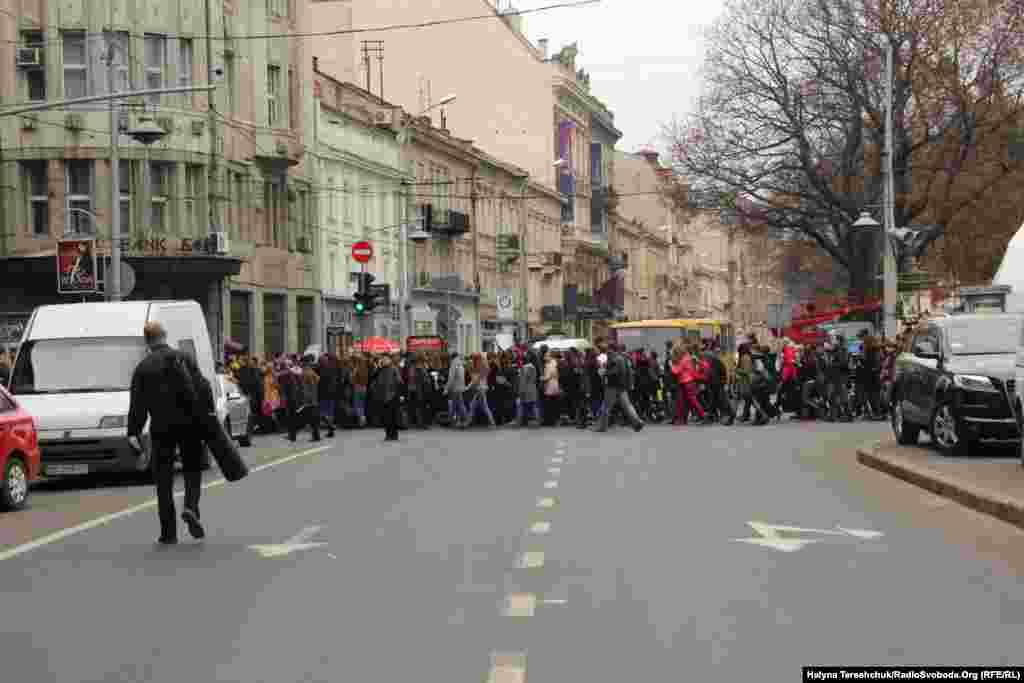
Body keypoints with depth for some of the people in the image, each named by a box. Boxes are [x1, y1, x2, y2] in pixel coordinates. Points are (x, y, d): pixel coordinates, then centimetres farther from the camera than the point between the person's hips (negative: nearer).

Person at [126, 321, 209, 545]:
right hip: (188, 424, 0)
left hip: (161, 428, 0)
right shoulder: (183, 358, 2)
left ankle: (168, 531, 5)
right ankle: (191, 508, -14)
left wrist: (133, 433, 0)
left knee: (163, 477, 6)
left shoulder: (142, 367, 2)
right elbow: (203, 388, -4)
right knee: (192, 469, 13)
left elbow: (137, 405, -1)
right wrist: (208, 415, 2)